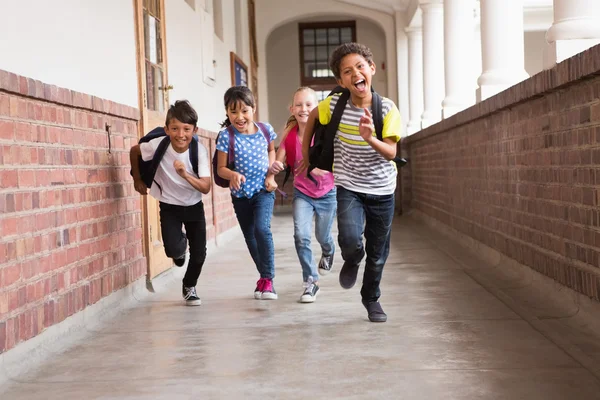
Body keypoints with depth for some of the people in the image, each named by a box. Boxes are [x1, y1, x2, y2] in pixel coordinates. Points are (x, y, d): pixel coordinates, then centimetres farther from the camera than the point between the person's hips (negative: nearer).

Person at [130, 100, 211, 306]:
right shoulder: (158, 145, -24)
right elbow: (134, 151, -3)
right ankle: (180, 244, 22)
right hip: (169, 206, -1)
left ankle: (189, 287, 31)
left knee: (199, 253, 0)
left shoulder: (199, 150, -24)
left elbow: (206, 188, -27)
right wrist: (138, 181, 4)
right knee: (173, 250, -18)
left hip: (194, 206, 1)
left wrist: (185, 175, -43)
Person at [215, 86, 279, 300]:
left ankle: (268, 279, -13)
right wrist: (232, 175, -32)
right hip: (240, 193, 1)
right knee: (250, 236, 13)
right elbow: (221, 168, -10)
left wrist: (270, 174, -1)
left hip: (263, 189, -1)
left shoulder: (265, 130, -9)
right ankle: (265, 276, 32)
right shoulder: (226, 135, -15)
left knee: (262, 228, -22)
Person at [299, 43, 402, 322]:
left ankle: (371, 298, 37)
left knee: (378, 252, 11)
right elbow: (312, 117, 10)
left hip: (382, 189, 1)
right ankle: (351, 261, 15)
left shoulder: (387, 109, -13)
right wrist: (306, 155, 13)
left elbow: (391, 153, -18)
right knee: (350, 241, -23)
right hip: (348, 187, -1)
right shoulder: (334, 104, -11)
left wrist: (370, 139, -37)